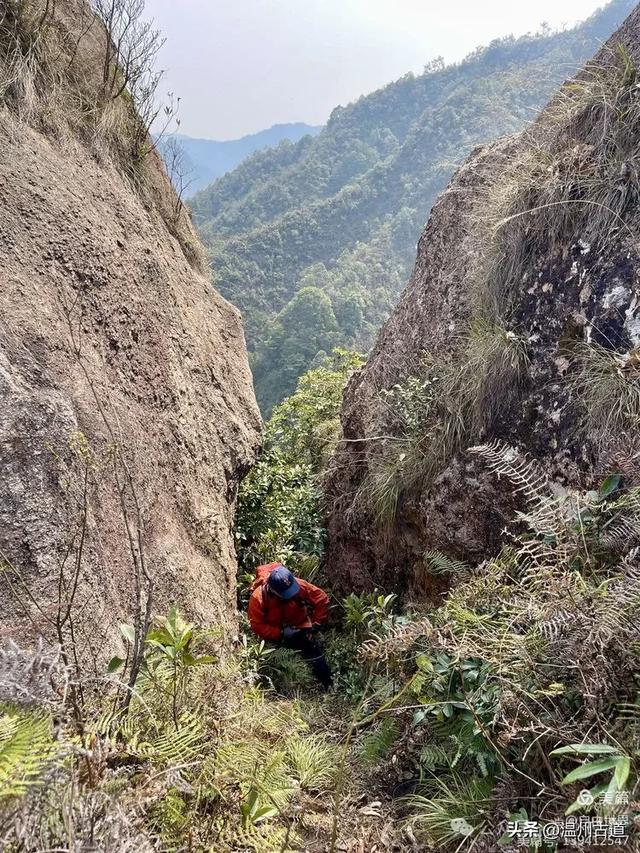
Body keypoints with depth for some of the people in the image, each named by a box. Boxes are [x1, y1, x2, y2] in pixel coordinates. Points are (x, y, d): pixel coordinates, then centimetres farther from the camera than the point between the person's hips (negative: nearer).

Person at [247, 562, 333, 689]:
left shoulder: (300, 585, -29)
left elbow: (322, 599, -17)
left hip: (299, 629, 0)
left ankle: (329, 688, 16)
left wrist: (316, 624, -17)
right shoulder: (258, 598, -30)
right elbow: (257, 626, -24)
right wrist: (282, 633, -31)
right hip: (275, 633, 0)